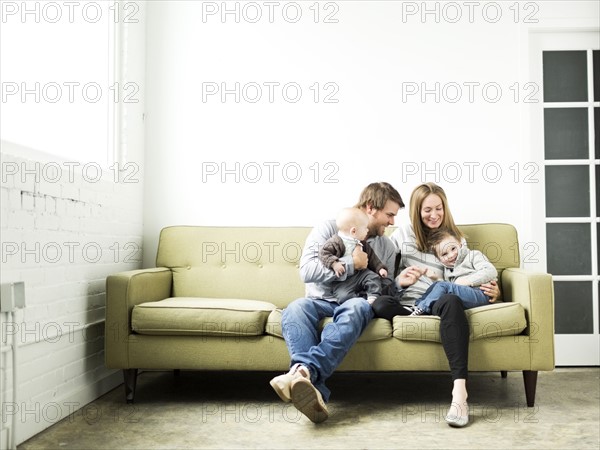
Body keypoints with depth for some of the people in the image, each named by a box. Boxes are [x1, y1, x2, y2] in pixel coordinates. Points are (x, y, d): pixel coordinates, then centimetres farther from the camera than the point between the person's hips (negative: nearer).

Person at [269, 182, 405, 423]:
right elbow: (307, 271, -12)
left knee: (358, 306, -38)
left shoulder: (387, 247, 17)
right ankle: (314, 392, -55)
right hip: (321, 301, -1)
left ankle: (304, 371, -56)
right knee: (296, 308, -37)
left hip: (355, 302, 2)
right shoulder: (328, 229, 2)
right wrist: (352, 263, -11)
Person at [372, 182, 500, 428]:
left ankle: (459, 393, -48)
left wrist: (491, 290, -1)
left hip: (438, 303, 1)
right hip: (406, 304, 0)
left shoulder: (455, 237, 20)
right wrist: (400, 280, -12)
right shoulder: (401, 235, 17)